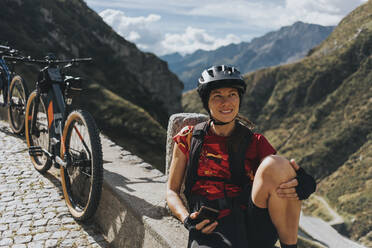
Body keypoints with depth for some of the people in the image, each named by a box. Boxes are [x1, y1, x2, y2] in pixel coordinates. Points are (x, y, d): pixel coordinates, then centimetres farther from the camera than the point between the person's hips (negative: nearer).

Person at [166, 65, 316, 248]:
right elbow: (172, 191, 12)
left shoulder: (256, 143, 14)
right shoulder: (189, 138, 11)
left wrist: (304, 184, -17)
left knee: (274, 164, -25)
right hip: (210, 227, -2)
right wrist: (187, 219, -9)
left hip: (254, 226, 3)